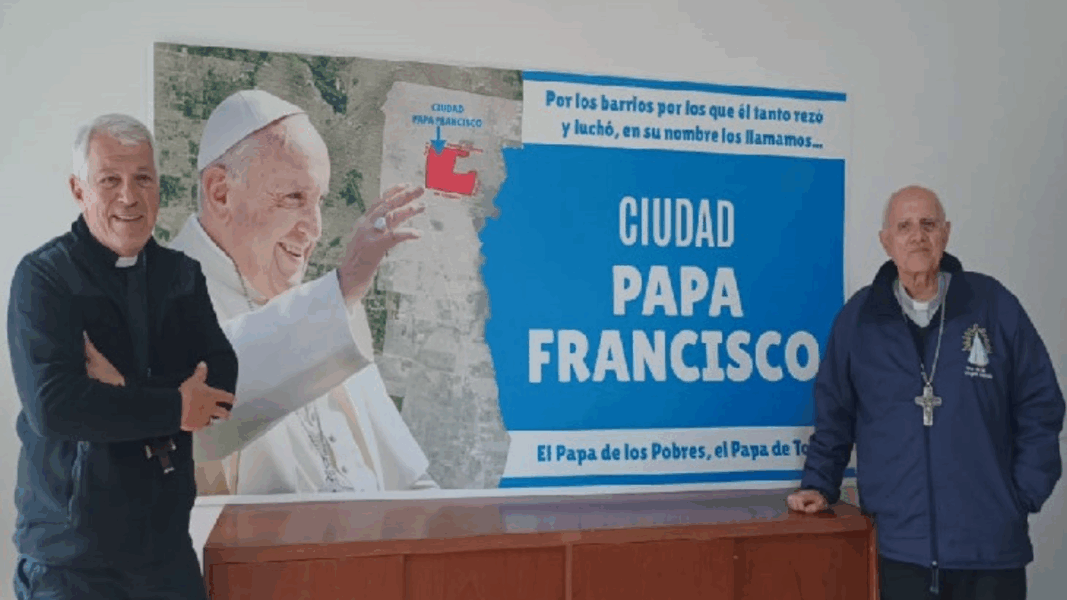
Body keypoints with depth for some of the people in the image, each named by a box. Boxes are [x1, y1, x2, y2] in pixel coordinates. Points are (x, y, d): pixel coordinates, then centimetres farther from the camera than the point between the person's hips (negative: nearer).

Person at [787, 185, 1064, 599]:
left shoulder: (994, 305, 0)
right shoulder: (858, 317, 2)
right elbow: (834, 414, 9)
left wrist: (1025, 493, 0)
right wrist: (819, 485, 1)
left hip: (990, 542, 0)